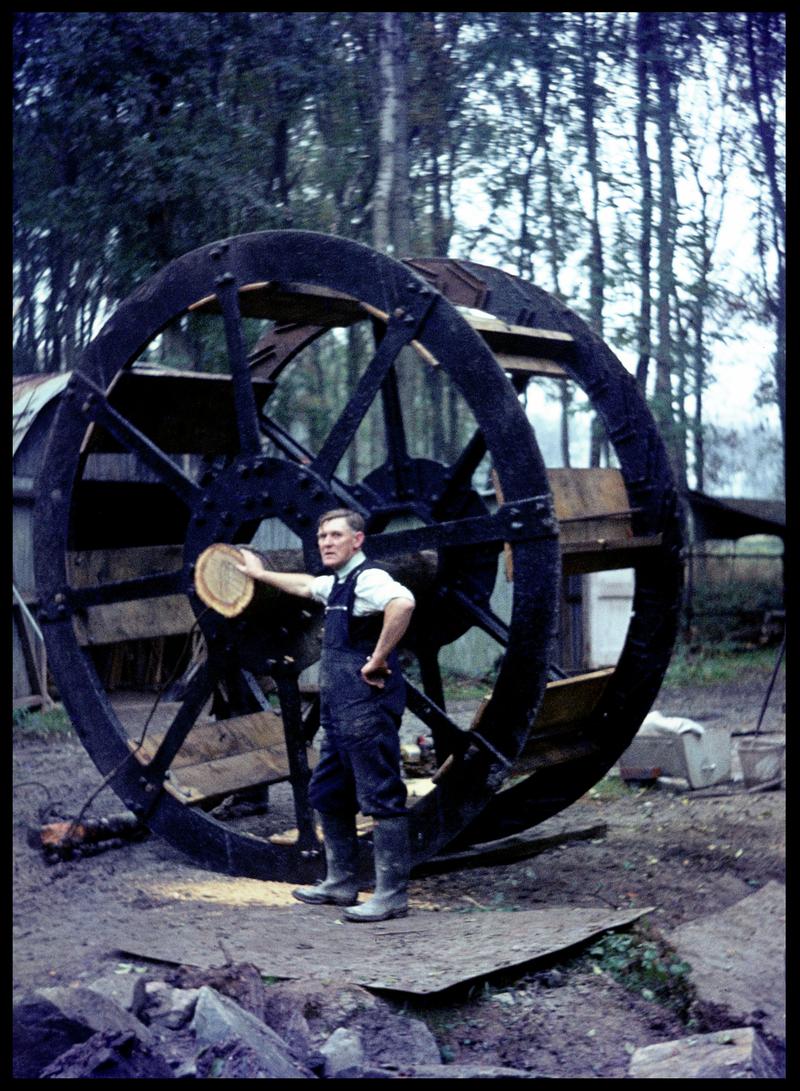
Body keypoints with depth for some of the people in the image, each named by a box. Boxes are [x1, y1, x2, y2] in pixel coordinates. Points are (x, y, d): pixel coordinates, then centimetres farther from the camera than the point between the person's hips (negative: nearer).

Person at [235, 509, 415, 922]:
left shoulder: (367, 578, -13)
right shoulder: (335, 583, 18)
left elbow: (403, 602, -35)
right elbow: (304, 585, 41)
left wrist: (378, 660, -29)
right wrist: (261, 574, 51)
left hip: (367, 710, -11)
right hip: (339, 716, 11)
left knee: (381, 798, -8)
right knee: (327, 795, 18)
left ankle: (392, 895, -5)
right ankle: (341, 883, 28)